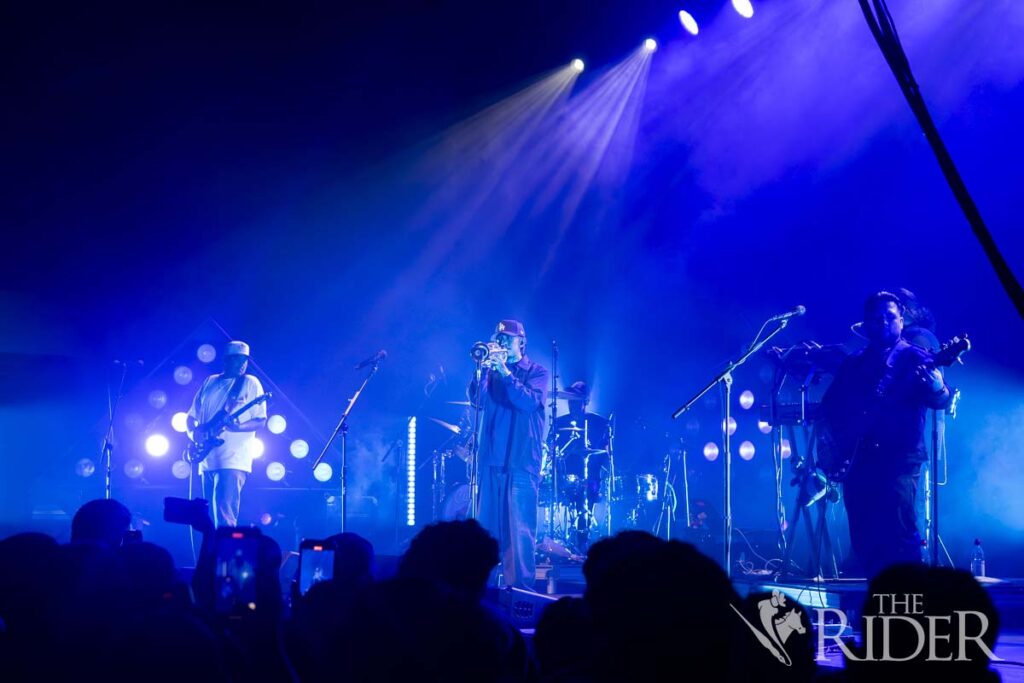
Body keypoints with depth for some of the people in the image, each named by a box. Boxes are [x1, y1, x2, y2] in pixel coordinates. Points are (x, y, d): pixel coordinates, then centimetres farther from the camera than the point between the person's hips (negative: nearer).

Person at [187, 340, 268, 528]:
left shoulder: (251, 383, 3)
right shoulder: (209, 382, 15)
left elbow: (260, 421, -2)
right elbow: (192, 416, 19)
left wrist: (238, 427, -21)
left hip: (233, 460, -5)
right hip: (208, 460, 5)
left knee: (225, 516, -16)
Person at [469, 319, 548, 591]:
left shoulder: (537, 372, 5)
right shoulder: (492, 370, 15)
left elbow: (530, 401, -12)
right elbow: (477, 399, -1)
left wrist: (506, 373, -18)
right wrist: (482, 368, -14)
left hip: (521, 459, -4)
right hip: (491, 457, 4)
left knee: (520, 527, -9)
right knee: (487, 525, 7)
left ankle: (521, 586, -9)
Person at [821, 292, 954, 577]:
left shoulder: (914, 358, 3)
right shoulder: (853, 363, 16)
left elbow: (942, 401, -9)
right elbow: (829, 405, 15)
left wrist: (934, 384, -32)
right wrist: (844, 425, -6)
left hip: (899, 460, -5)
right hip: (858, 460, 5)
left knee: (899, 532, -16)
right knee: (863, 538, 4)